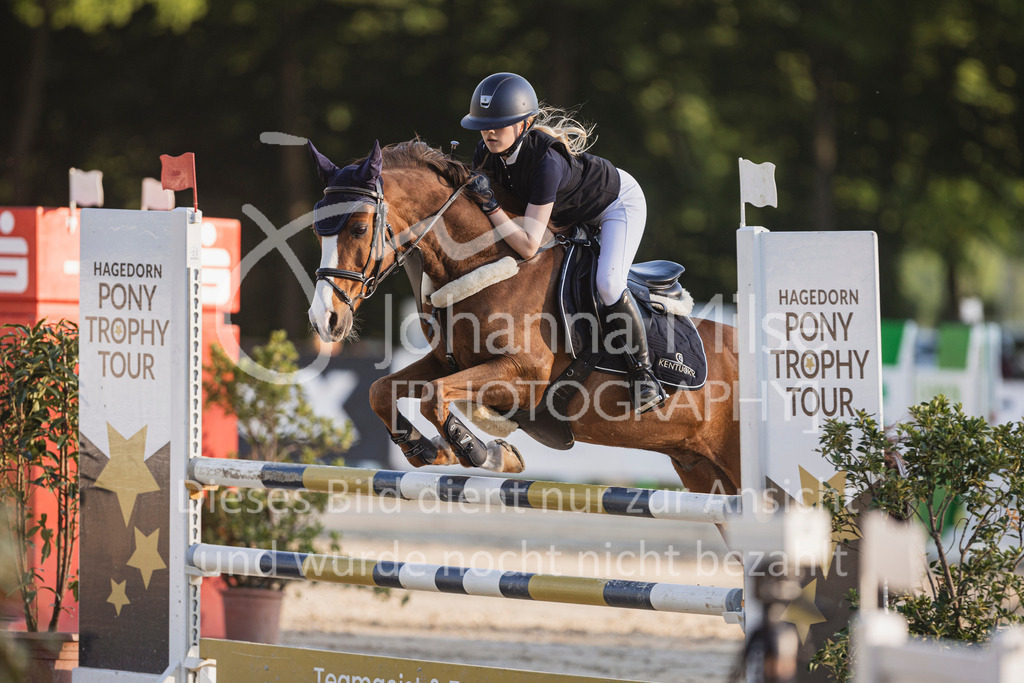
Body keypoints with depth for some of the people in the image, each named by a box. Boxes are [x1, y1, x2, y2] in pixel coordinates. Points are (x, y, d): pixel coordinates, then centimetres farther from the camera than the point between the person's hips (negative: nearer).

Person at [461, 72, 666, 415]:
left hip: (618, 203, -8)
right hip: (571, 214, 8)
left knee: (608, 283, -27)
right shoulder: (488, 152, -22)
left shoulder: (546, 161, -43)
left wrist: (489, 205, -43)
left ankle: (643, 372, -10)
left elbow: (529, 246, -42)